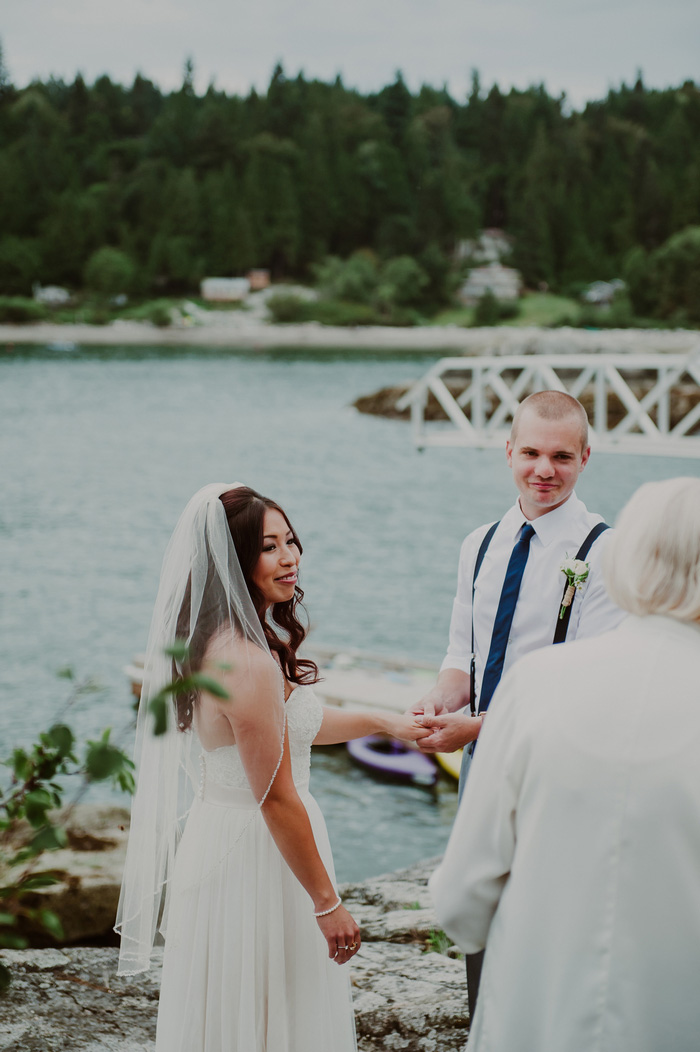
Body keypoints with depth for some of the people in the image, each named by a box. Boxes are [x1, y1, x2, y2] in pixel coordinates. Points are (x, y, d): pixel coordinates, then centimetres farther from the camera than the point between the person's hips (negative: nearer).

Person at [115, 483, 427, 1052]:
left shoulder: (223, 641, 4)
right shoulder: (248, 663, -27)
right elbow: (277, 800, -24)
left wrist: (380, 720, 19)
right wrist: (328, 904, -16)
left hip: (220, 839, 10)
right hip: (256, 857, -10)